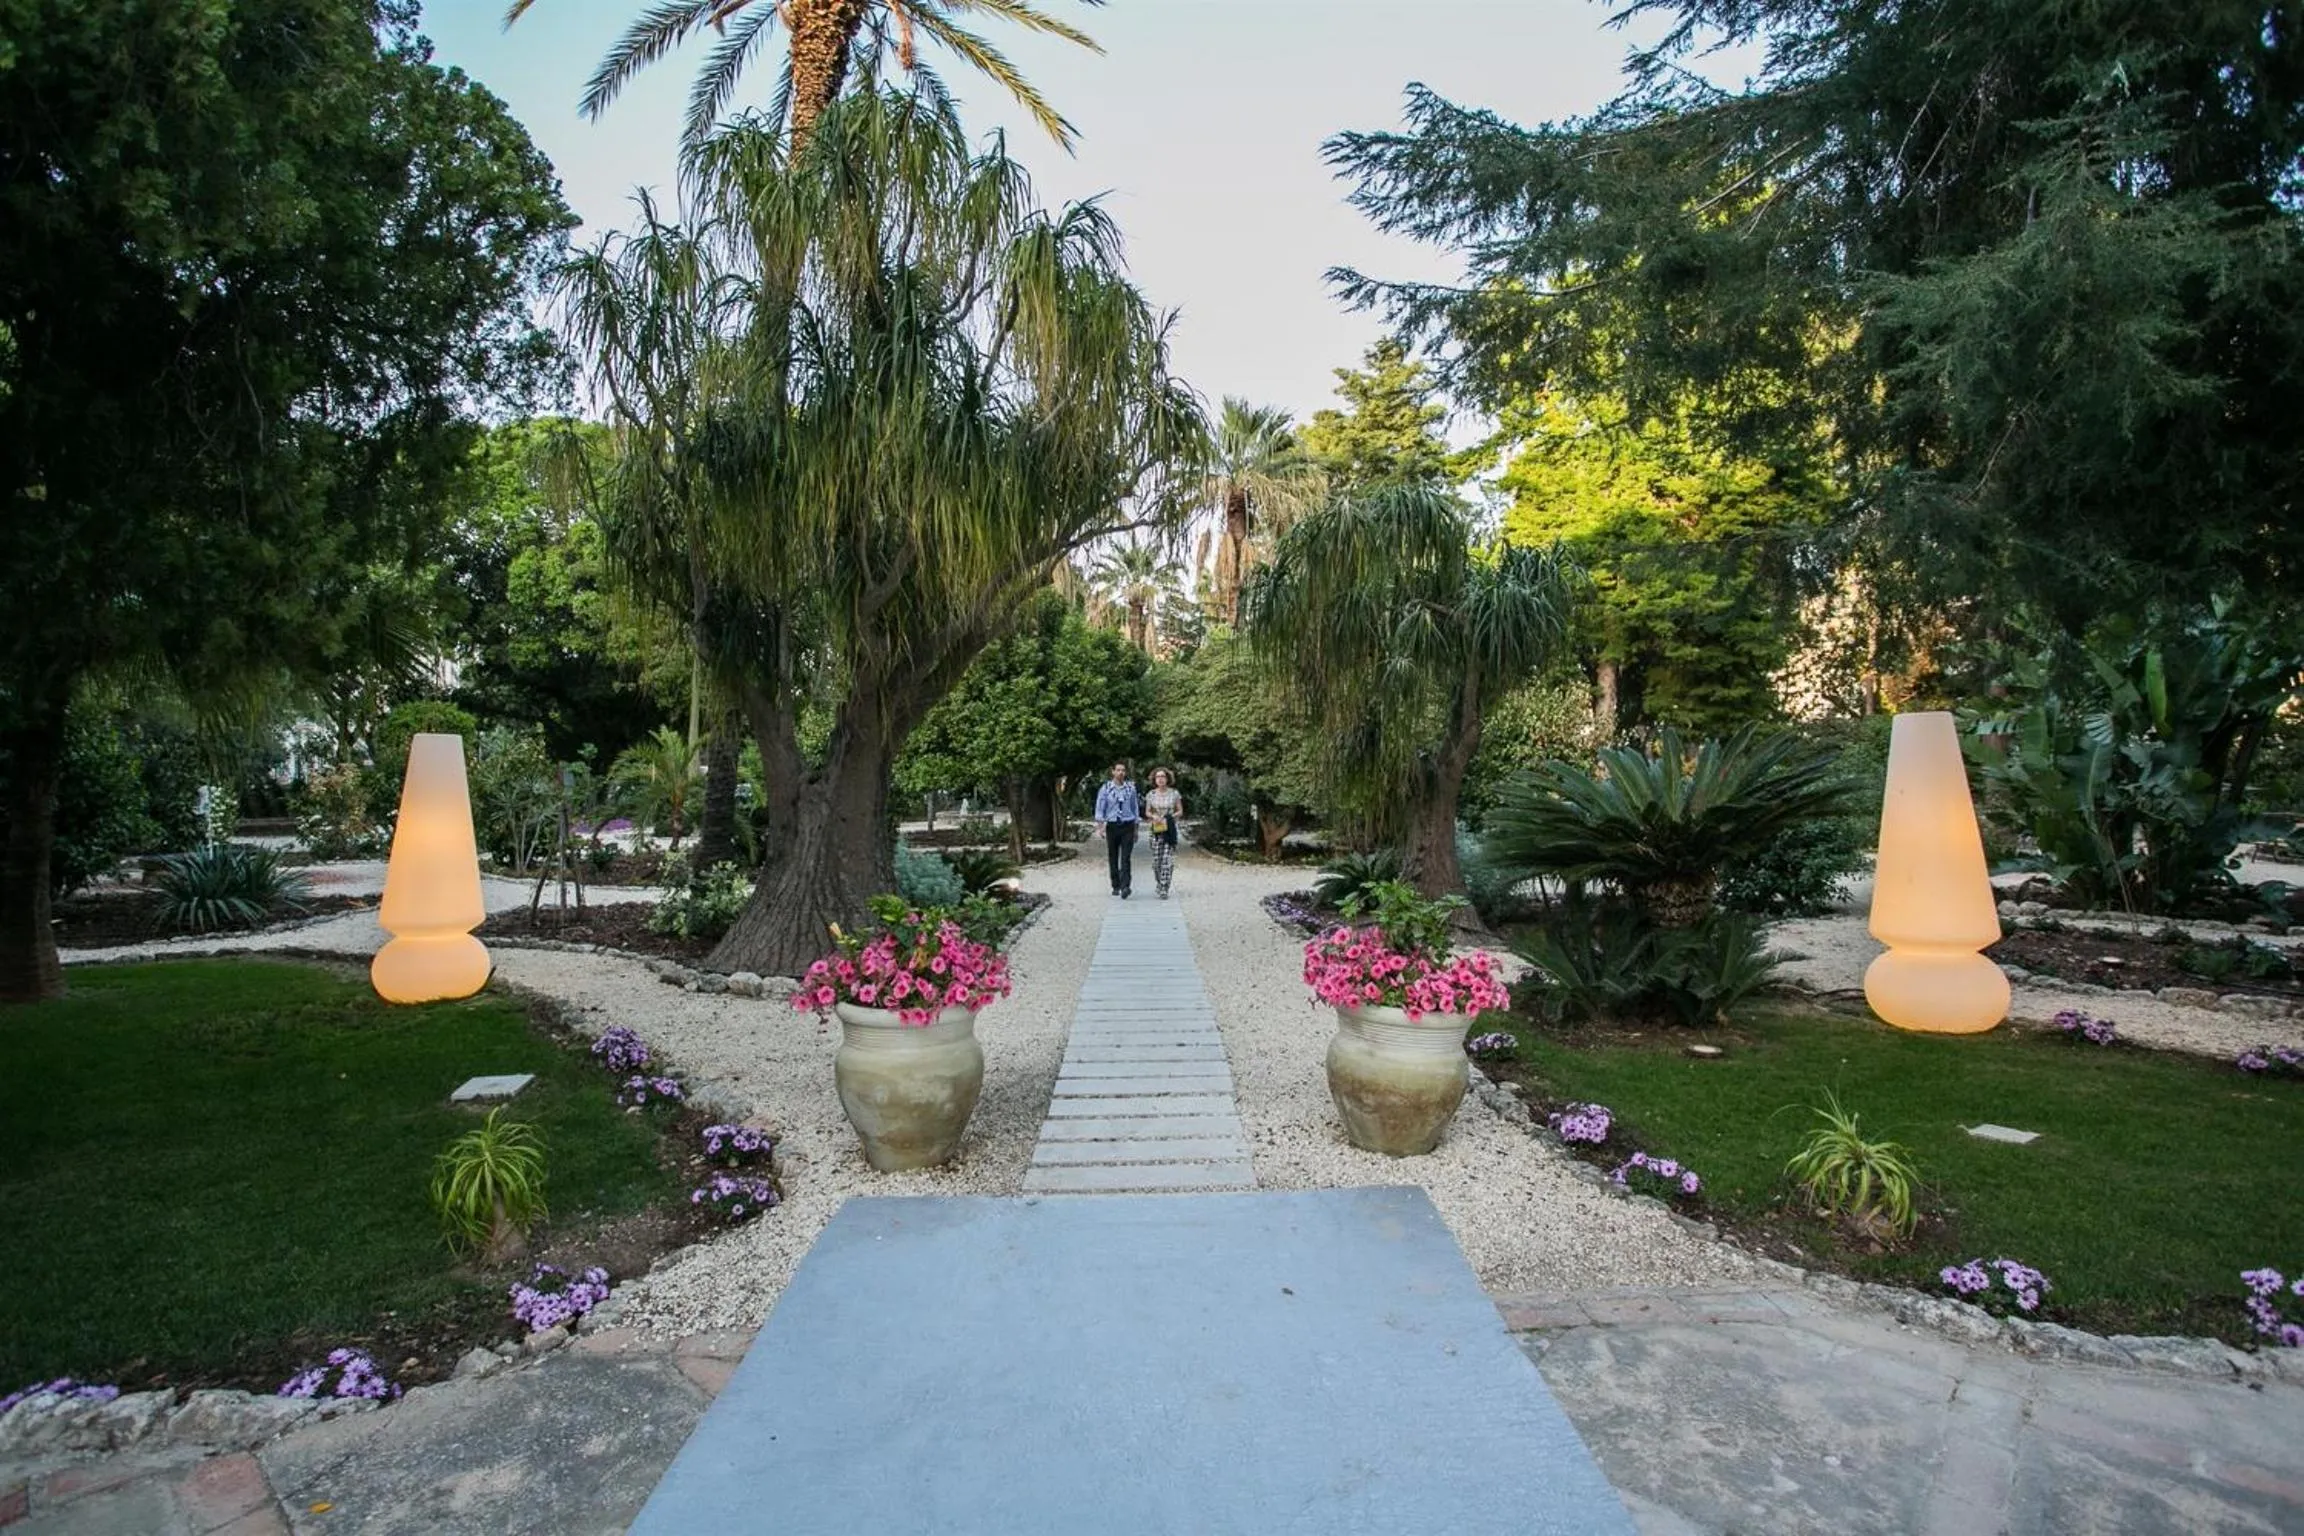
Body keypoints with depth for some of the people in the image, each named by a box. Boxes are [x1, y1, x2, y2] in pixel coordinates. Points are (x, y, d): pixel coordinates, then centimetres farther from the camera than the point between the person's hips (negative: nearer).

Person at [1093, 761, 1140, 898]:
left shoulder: (1131, 789, 5)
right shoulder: (1105, 789, 1)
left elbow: (1135, 808, 12)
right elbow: (1100, 808, 0)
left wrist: (1136, 829, 13)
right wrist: (1100, 826, -12)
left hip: (1127, 826, 0)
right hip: (1112, 825, 0)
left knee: (1126, 858, -11)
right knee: (1113, 858, 7)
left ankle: (1125, 887, -19)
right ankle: (1115, 887, 19)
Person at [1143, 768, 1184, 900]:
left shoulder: (1174, 793, 0)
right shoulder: (1151, 795, 4)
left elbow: (1180, 811, 5)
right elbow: (1147, 812, 11)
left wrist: (1170, 817, -12)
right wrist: (1153, 816, -10)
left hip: (1170, 830, -2)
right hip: (1155, 830, 2)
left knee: (1167, 859, -9)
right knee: (1156, 859, 2)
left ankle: (1164, 889, -8)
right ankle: (1159, 882, 29)